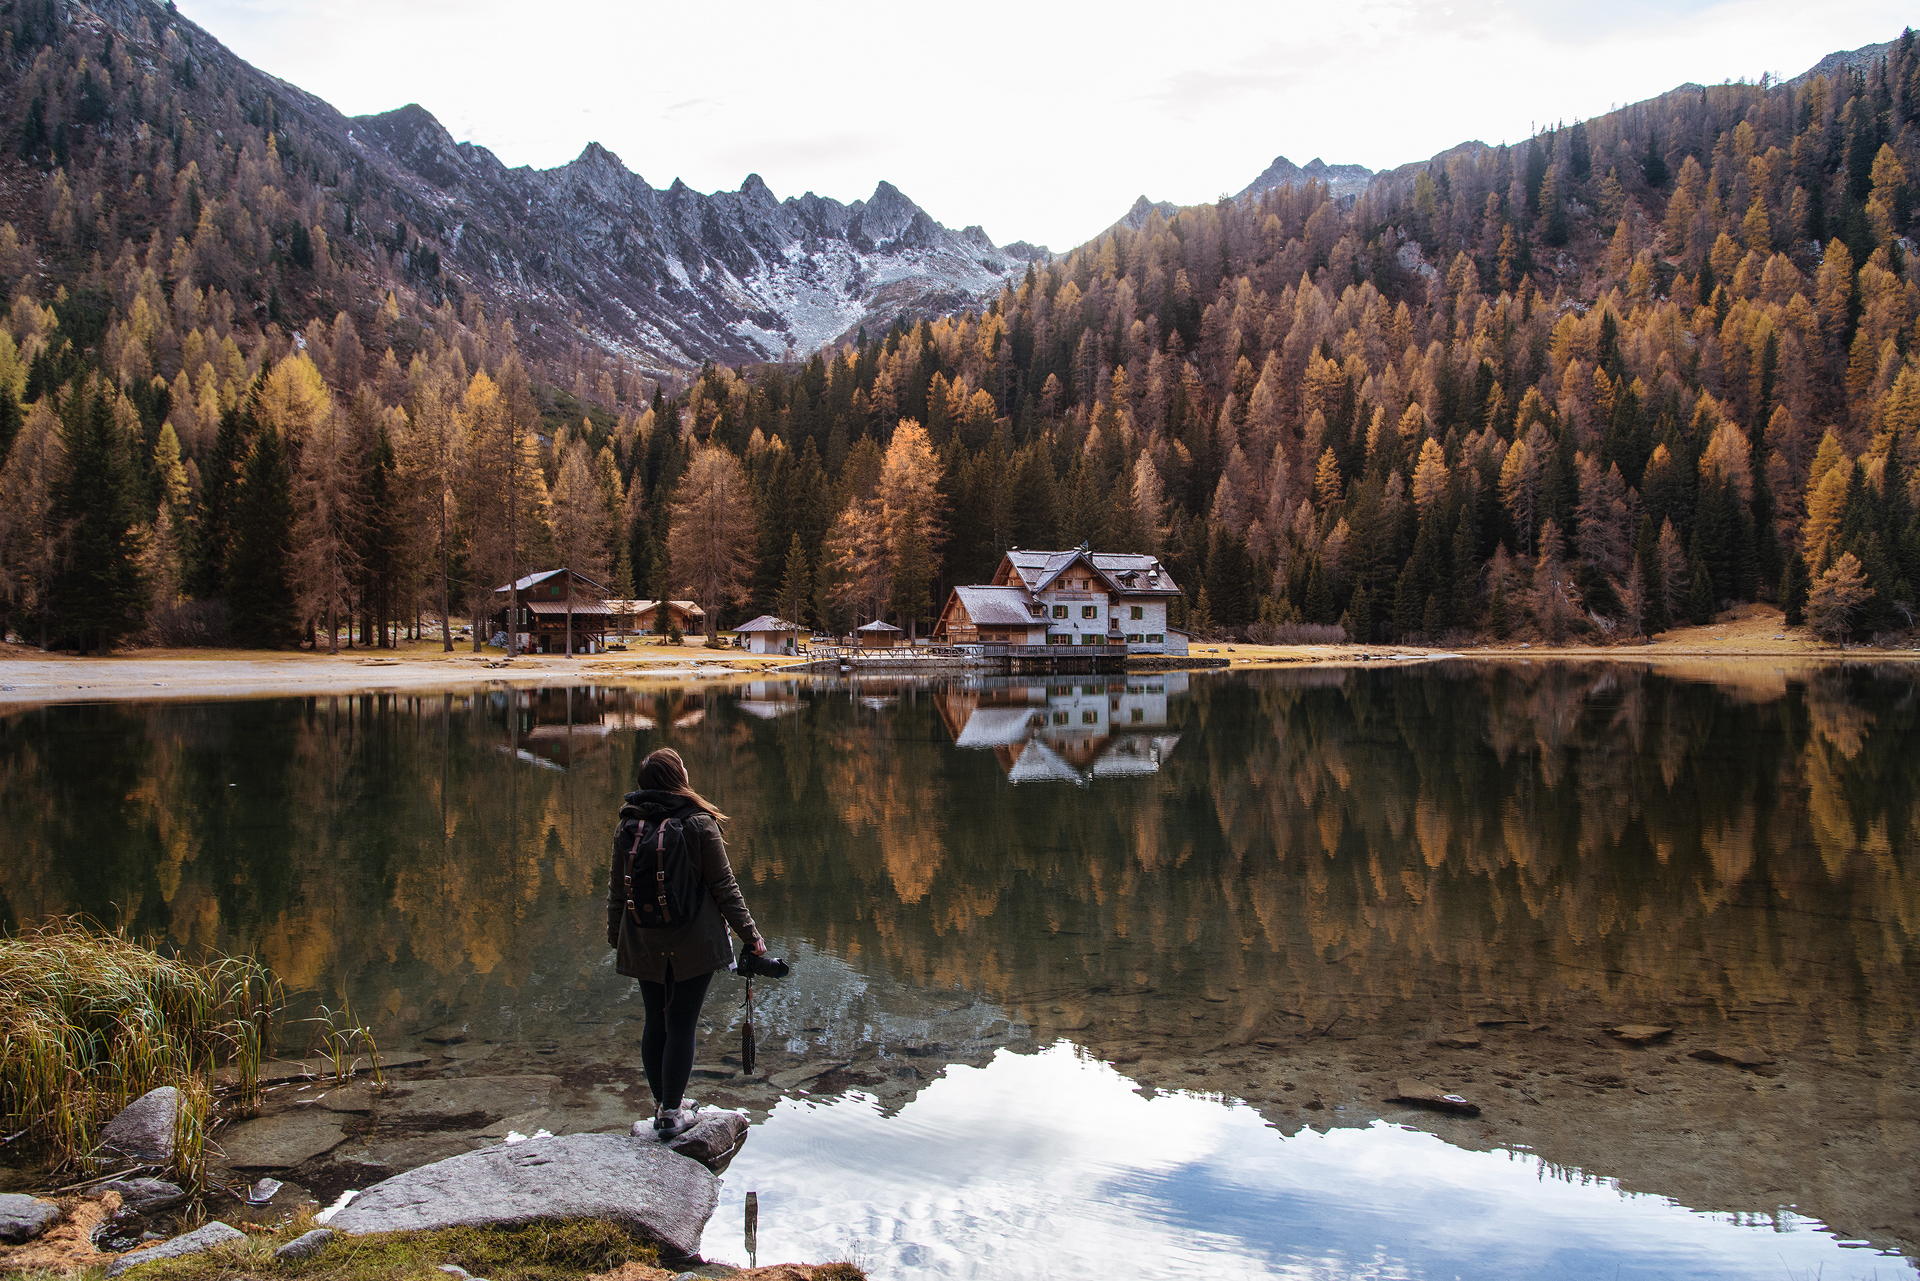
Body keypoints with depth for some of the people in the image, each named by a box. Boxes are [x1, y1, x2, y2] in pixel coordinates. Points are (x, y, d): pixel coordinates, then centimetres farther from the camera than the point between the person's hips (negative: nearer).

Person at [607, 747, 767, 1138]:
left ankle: (663, 1102, 29)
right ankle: (671, 1114, 10)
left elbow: (616, 889, 8)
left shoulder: (627, 827, 1)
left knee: (655, 1022, 16)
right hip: (693, 944, -4)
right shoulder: (699, 824, -11)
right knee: (682, 1025, 3)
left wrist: (615, 939, 20)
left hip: (644, 944, 4)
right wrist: (750, 934, -2)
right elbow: (723, 885, -9)